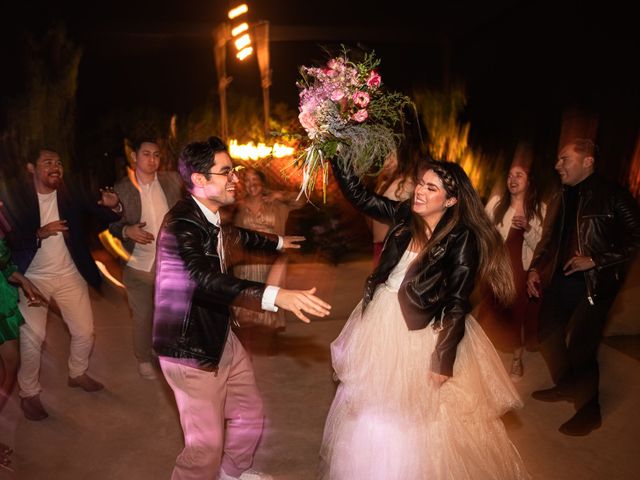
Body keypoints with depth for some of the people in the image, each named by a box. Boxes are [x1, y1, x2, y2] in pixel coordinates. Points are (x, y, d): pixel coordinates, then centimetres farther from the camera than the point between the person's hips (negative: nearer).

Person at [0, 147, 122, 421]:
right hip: (33, 279, -3)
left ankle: (78, 374, 35)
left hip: (70, 275, 3)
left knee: (85, 331, 10)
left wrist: (113, 206, -30)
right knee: (32, 338, 2)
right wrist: (40, 233, -29)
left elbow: (101, 216, -8)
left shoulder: (71, 196, -3)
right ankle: (29, 393, 22)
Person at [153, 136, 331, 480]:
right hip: (191, 349, -9)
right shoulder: (182, 222, -26)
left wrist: (277, 242, 41)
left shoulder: (211, 216, 1)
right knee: (206, 444, -1)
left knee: (250, 415, 21)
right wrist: (277, 295, -53)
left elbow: (236, 235, 25)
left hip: (220, 338, 9)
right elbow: (206, 280, -42)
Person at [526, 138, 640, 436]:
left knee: (580, 348, -5)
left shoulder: (612, 196, -9)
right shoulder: (563, 198, 11)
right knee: (548, 335, 15)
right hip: (559, 280, 7)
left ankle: (589, 410, 19)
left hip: (594, 284, -7)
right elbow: (548, 239, 17)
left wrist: (595, 260, -18)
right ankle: (566, 386, 41)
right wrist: (535, 269, 5)